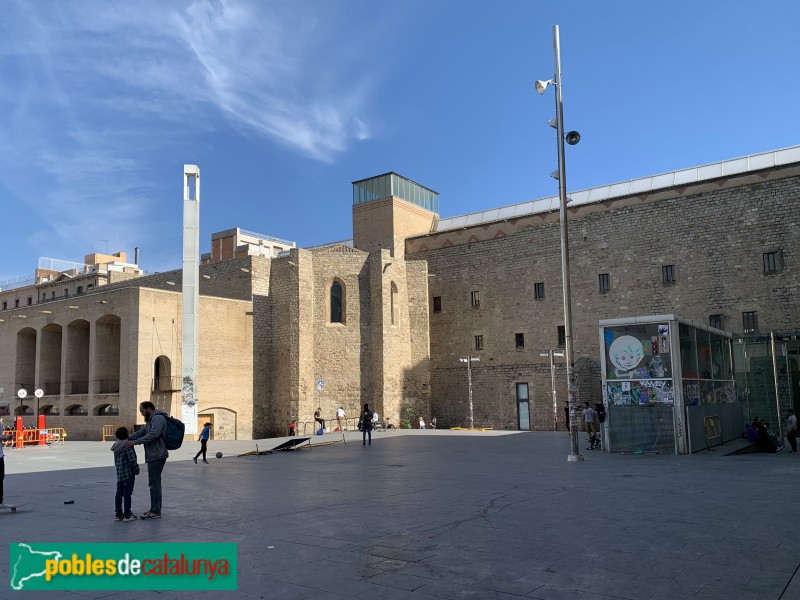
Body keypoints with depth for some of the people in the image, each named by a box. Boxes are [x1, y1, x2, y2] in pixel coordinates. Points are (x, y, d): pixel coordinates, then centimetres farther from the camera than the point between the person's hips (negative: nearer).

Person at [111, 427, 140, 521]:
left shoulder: (116, 446, 9)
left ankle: (118, 514, 18)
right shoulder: (127, 446, -17)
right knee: (127, 493, -3)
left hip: (119, 474, 8)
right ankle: (127, 514, 0)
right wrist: (136, 469, -6)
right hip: (128, 474, -8)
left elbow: (117, 461, 15)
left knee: (119, 493, 12)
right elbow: (132, 459, -20)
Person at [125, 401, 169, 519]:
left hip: (156, 456, -11)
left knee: (154, 483, -7)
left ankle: (155, 511, -4)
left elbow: (153, 434, -24)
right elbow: (141, 432, 19)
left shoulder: (158, 418, -13)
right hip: (153, 456, 11)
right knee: (154, 483, 14)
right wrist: (127, 438, 7)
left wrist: (135, 442, -22)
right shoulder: (151, 420, 21)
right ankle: (155, 509, 21)